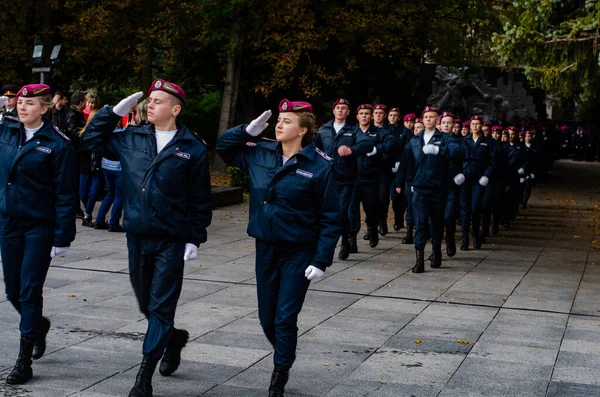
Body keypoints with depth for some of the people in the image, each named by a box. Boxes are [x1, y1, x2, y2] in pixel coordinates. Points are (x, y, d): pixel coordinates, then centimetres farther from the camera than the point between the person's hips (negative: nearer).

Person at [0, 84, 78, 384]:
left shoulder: (57, 144, -10)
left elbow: (66, 194, -11)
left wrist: (63, 238, -13)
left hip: (40, 226, -5)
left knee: (30, 290, -2)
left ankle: (24, 362, 7)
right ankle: (38, 325, 43)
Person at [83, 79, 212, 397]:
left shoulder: (193, 148, -5)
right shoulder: (132, 139, 5)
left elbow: (200, 200, -2)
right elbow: (92, 138, 17)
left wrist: (195, 239, -5)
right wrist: (115, 111, 6)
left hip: (172, 241, -4)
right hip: (137, 237, 5)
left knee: (161, 308, -1)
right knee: (146, 304, 16)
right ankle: (174, 338, 44)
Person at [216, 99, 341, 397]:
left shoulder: (320, 166, -13)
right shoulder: (260, 154, 1)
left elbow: (331, 218, -10)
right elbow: (223, 147, 17)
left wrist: (321, 260, -15)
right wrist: (249, 130, 0)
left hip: (299, 252, -5)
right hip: (266, 248, 5)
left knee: (285, 319, -2)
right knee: (267, 318, 14)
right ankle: (285, 359, 40)